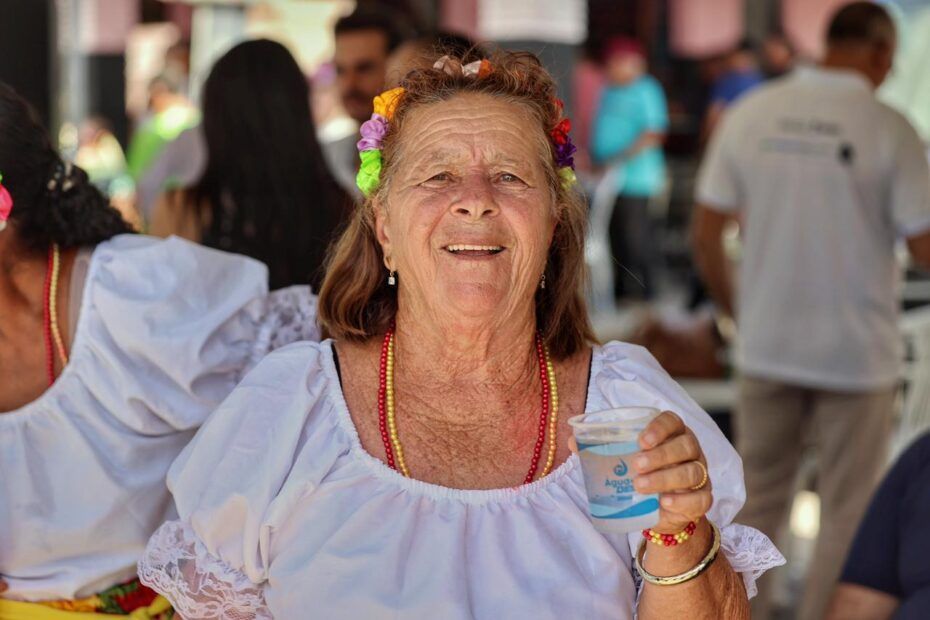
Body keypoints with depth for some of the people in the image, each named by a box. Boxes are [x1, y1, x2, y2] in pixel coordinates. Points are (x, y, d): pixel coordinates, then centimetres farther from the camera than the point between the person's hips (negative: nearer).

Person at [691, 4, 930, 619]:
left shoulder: (751, 112, 0)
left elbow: (706, 234, 3)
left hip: (767, 346, 4)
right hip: (856, 352, -4)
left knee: (758, 504, 16)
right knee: (848, 516, 9)